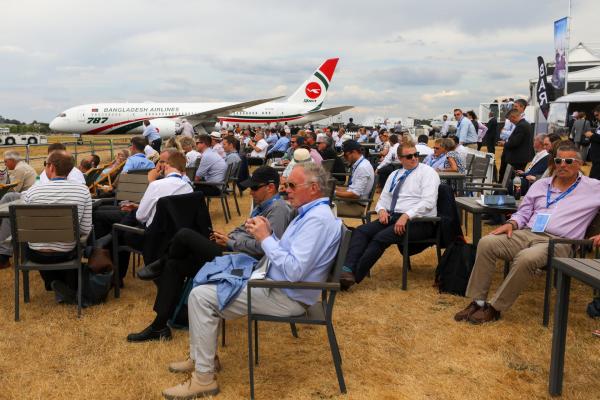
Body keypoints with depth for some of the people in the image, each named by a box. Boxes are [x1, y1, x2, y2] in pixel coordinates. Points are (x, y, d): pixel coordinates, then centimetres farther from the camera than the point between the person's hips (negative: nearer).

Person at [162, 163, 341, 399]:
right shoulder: (310, 212, 11)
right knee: (204, 286, 15)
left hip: (285, 296, -11)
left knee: (201, 296, -13)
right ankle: (200, 357, 24)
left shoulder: (317, 219, -23)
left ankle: (203, 378, -4)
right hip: (274, 282, 11)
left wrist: (265, 238, -21)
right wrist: (266, 234, -4)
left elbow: (294, 271, -31)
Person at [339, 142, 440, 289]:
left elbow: (428, 202, -14)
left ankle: (354, 277, -28)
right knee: (361, 231, -18)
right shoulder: (394, 175, 20)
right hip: (392, 217, 7)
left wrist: (406, 216, -25)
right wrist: (381, 210, -3)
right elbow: (383, 199, 21)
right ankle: (347, 270, -34)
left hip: (418, 221, -6)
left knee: (381, 237, -29)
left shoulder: (428, 172, -1)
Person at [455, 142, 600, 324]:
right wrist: (512, 223, -1)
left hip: (558, 242, -5)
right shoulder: (541, 184, 20)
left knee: (526, 258, -38)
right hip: (526, 233, 5)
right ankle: (478, 301, -16)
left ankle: (495, 308, -23)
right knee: (486, 243, -21)